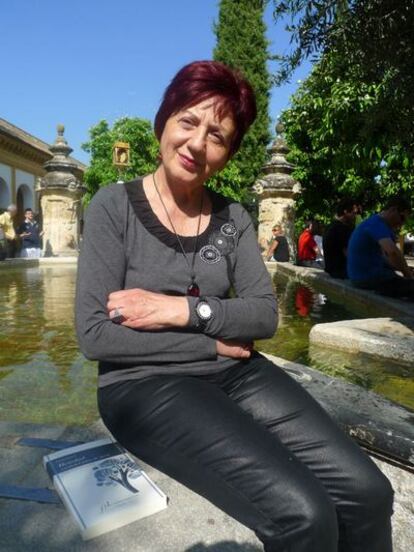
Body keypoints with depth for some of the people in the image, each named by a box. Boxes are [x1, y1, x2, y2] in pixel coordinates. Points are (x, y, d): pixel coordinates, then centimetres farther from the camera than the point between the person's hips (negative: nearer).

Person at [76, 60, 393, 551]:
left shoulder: (233, 218, 6)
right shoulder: (114, 206, -6)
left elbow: (264, 315, -1)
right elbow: (94, 334, -13)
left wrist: (183, 311, -16)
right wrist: (213, 344, -11)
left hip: (236, 375, 4)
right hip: (146, 383, -3)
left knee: (367, 493, -12)